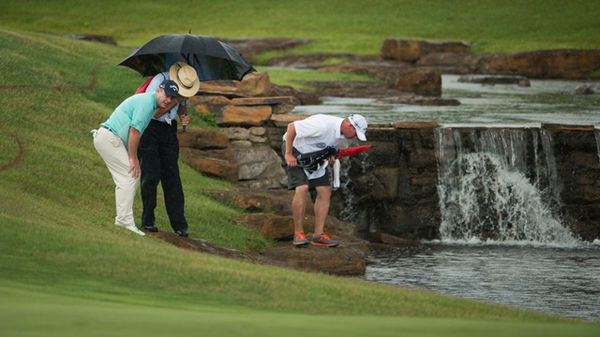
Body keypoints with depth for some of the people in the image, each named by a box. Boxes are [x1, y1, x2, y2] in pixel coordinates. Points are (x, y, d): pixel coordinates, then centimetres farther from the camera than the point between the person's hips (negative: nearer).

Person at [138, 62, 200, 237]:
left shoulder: (186, 84, -1)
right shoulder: (160, 81, -21)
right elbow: (155, 113, -19)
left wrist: (183, 116, -6)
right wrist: (176, 99, -26)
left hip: (168, 130, 5)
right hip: (149, 128, -5)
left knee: (172, 176, 0)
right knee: (151, 175, -8)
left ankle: (179, 224, -1)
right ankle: (147, 220, 3)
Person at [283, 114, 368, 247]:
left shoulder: (342, 132, -6)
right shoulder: (323, 126, -34)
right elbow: (291, 127, -30)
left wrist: (330, 155, -7)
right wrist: (288, 154, -25)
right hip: (296, 149, -8)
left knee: (325, 191, -3)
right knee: (302, 188, -23)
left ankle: (318, 235, 1)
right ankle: (298, 233, -14)